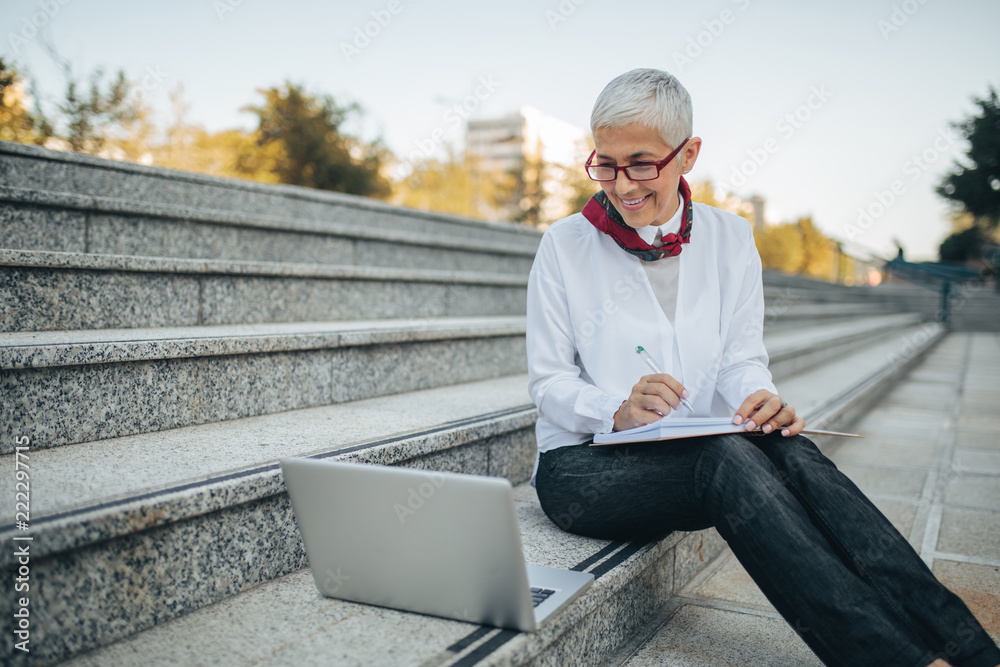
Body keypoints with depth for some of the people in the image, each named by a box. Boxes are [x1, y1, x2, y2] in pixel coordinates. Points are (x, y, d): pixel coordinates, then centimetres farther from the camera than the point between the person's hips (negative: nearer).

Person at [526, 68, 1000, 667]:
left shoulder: (729, 238, 7)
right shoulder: (566, 246, -1)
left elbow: (742, 357, 4)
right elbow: (547, 381, -3)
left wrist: (759, 397, -20)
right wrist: (619, 411, -23)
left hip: (695, 452, 3)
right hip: (583, 461, -2)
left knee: (787, 449, -30)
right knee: (728, 457, -33)